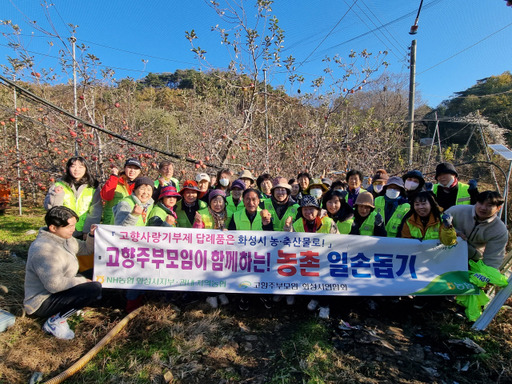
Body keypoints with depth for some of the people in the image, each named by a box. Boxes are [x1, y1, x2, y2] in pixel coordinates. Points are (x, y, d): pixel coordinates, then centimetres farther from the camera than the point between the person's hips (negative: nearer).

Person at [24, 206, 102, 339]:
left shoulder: (64, 238, 2)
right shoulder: (44, 249, -27)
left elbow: (86, 249, 15)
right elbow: (54, 284, -33)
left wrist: (92, 235, -5)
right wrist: (82, 281, -20)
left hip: (56, 292, 10)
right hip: (41, 302, -10)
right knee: (94, 288, -26)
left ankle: (70, 306, 7)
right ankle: (54, 322, -11)